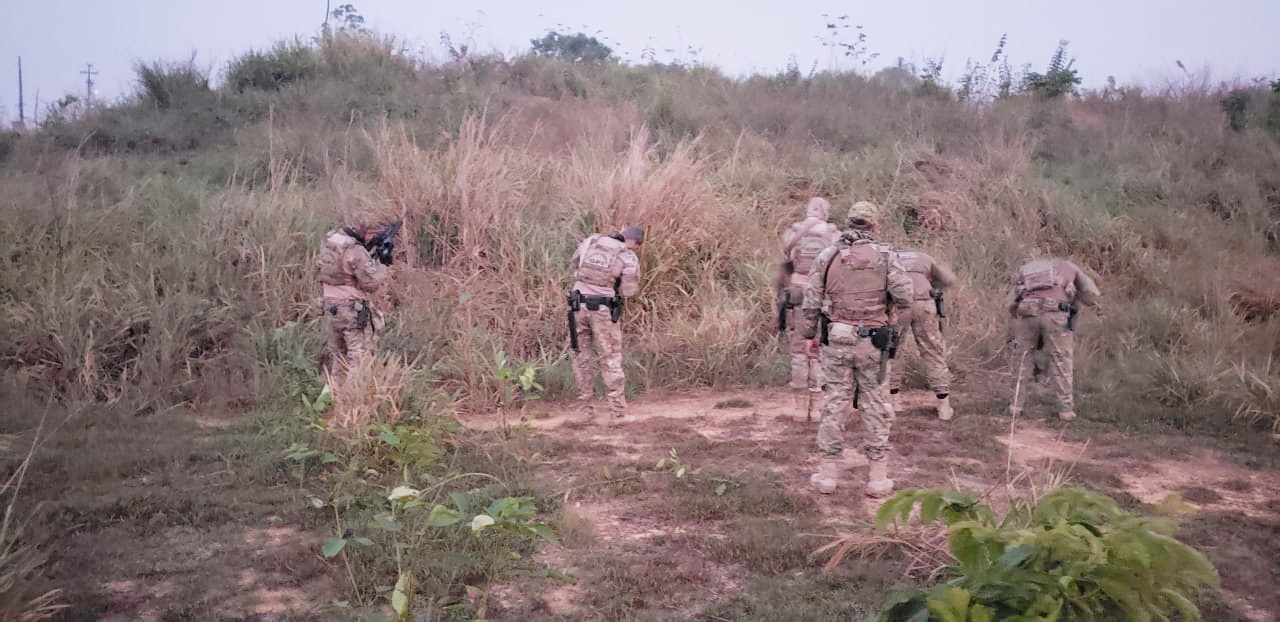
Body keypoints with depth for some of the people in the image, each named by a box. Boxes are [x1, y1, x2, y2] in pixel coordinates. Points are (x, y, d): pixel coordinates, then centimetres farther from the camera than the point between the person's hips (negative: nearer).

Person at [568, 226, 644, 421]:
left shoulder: (589, 242, 6)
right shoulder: (629, 258, -5)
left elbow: (575, 264, 19)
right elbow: (628, 291, -4)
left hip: (578, 304, 4)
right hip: (603, 310, -3)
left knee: (582, 357, 12)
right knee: (611, 361, 4)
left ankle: (585, 408, 17)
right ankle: (618, 411, 4)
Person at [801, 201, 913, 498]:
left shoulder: (826, 257, 1)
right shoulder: (885, 257, -4)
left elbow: (811, 302, 2)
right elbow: (905, 296, -11)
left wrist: (811, 335, 13)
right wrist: (887, 311, 9)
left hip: (835, 340, 1)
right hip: (872, 342, -1)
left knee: (834, 403, 8)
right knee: (875, 405, 7)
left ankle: (828, 473, 11)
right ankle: (878, 477, 11)